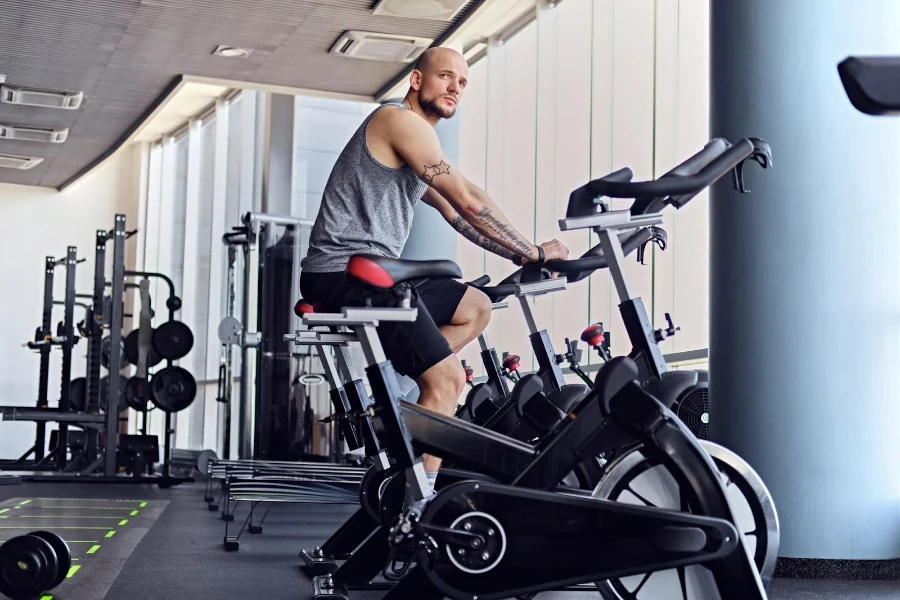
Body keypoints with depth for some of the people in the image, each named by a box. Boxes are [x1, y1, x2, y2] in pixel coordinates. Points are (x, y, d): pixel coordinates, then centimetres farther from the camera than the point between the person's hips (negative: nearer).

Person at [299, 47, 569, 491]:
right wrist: (534, 253, -9)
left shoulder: (417, 139, 23)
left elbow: (456, 215, 22)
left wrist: (520, 255, 11)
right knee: (448, 378, -13)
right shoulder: (401, 121, -8)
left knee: (475, 309, 18)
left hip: (371, 273, 10)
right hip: (343, 273, -10)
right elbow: (469, 201, -15)